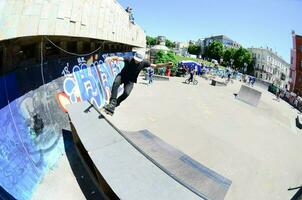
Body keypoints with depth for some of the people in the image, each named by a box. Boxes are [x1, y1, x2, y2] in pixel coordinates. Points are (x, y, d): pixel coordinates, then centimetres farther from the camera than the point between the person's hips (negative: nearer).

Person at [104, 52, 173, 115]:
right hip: (122, 76, -1)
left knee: (126, 93, -24)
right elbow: (119, 58, -37)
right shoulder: (129, 60, -22)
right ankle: (112, 103, -34)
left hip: (130, 81, 1)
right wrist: (112, 58, -59)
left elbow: (155, 66, -11)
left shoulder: (143, 63, -15)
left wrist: (166, 64, -20)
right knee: (115, 83, -33)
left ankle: (115, 103, 1)